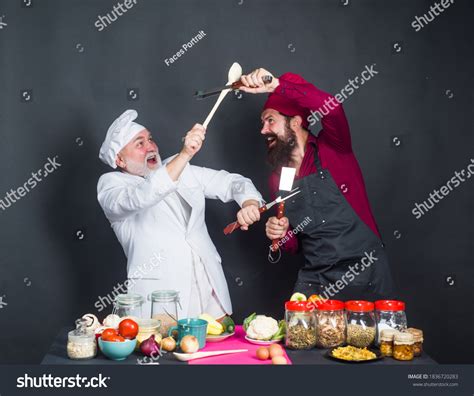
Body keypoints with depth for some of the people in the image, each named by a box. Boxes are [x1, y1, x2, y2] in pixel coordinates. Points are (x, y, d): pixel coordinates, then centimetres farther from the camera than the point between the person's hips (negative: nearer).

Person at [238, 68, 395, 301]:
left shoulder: (331, 150, -5)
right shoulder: (277, 178, 9)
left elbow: (331, 108, -29)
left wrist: (277, 85, -31)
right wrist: (281, 234, -5)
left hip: (365, 276, -4)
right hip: (314, 281, 5)